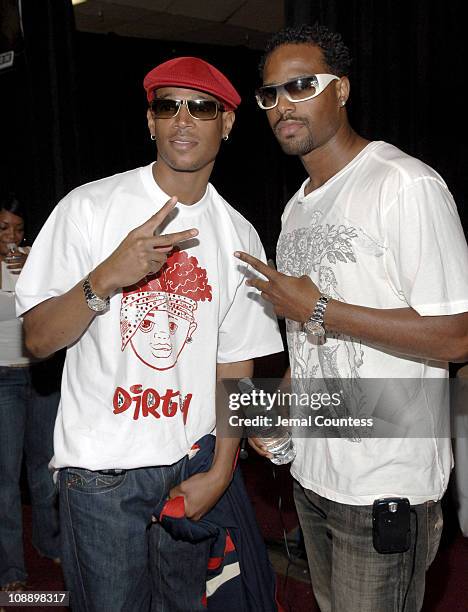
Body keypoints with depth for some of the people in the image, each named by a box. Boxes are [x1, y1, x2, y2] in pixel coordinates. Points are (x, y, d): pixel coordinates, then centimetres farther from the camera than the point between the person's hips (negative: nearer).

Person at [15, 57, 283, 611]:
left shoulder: (238, 235, 2)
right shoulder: (89, 207, -7)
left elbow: (236, 364, 4)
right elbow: (38, 338, -8)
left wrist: (220, 473, -2)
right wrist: (107, 278, -25)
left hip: (192, 466, 3)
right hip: (100, 465, -2)